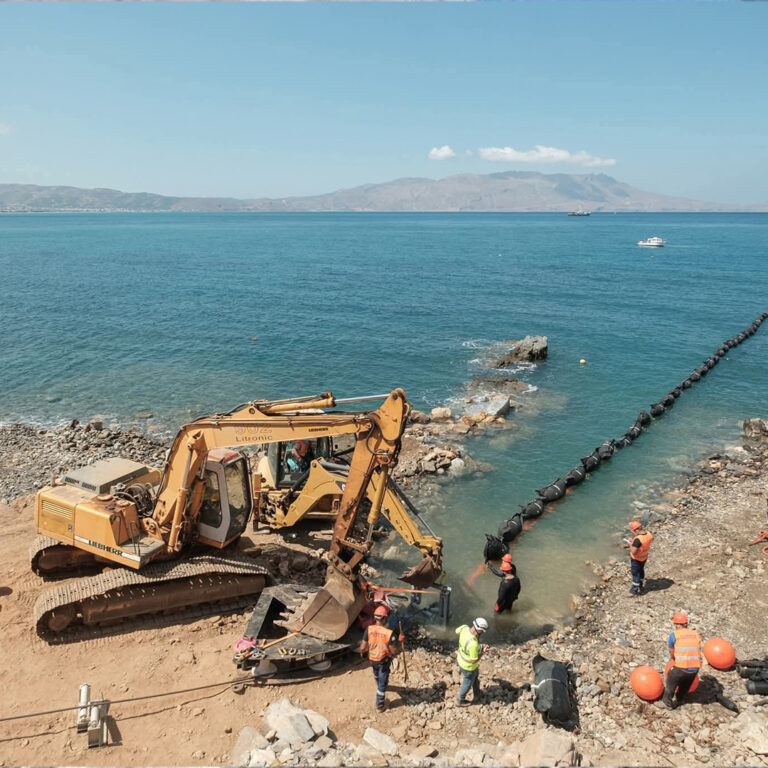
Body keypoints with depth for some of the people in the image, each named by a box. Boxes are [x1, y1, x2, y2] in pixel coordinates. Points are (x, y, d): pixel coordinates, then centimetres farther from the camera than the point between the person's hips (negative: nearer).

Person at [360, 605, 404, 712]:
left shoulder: (369, 629, -23)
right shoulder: (389, 633, -29)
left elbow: (363, 647, -16)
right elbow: (394, 652, -21)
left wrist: (361, 652, 7)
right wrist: (400, 641, -7)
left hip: (372, 658, 4)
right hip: (384, 661, -3)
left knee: (376, 675, 34)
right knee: (382, 683, 16)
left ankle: (380, 686, 63)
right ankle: (379, 705, 29)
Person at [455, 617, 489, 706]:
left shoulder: (464, 627, -24)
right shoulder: (473, 644, -46)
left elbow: (457, 631, 2)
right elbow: (474, 661, -33)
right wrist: (483, 651, -19)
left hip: (462, 658, 7)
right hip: (468, 666, -7)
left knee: (476, 675, 34)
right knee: (468, 683, 24)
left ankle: (476, 695, 58)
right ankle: (460, 700, 50)